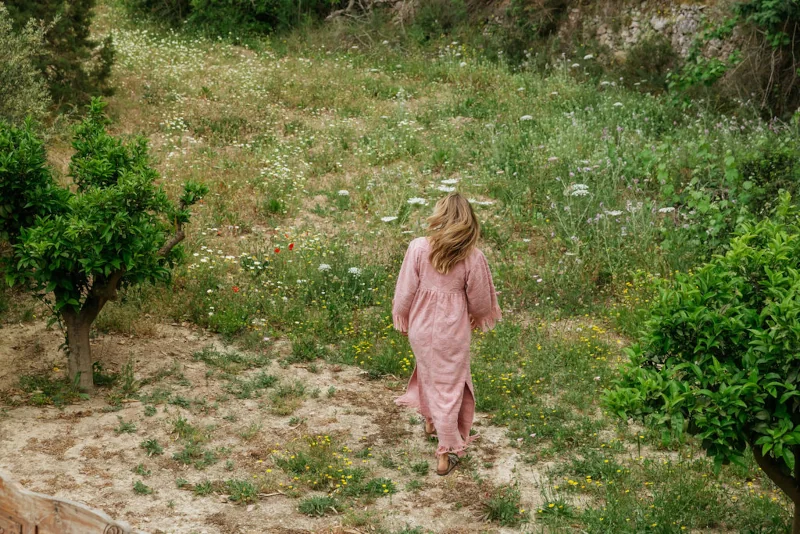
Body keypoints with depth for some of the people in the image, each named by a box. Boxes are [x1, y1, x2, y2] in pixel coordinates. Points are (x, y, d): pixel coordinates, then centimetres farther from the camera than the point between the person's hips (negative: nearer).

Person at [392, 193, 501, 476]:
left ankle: (431, 420, 52)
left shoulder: (418, 248, -18)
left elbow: (405, 291, -10)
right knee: (449, 387, 11)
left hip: (421, 327, 2)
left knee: (429, 371, 29)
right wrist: (477, 318, 17)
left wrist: (401, 319, 9)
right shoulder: (472, 257, -18)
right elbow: (479, 300, -6)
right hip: (452, 331, -2)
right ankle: (447, 453, 18)